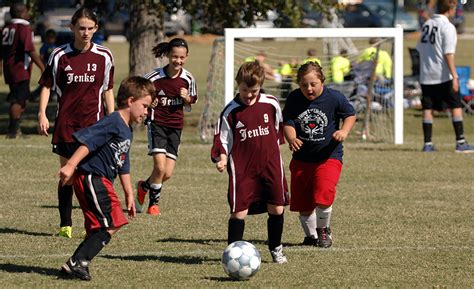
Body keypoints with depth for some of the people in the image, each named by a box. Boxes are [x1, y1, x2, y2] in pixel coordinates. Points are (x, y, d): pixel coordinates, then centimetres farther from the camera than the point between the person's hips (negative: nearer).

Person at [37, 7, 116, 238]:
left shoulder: (104, 56, 2)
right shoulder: (60, 55, 0)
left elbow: (107, 90, 12)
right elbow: (47, 85, 6)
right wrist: (42, 114, -4)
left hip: (93, 121, -1)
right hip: (65, 122, 1)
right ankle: (65, 224, 15)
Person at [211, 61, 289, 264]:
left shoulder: (271, 104, 1)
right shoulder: (230, 111, -5)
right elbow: (222, 139, -1)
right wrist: (221, 158, -17)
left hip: (271, 165, 2)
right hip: (242, 168, -2)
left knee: (277, 208, 4)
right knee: (239, 211, -7)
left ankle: (276, 248, 23)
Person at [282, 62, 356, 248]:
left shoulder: (334, 98, -11)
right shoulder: (294, 99, -8)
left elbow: (350, 114, 5)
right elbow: (287, 122, -3)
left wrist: (344, 131, -14)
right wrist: (291, 138, -24)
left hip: (328, 156, -3)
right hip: (302, 157, 3)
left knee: (323, 197, -21)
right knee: (303, 203, 8)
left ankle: (323, 230, 6)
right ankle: (311, 236, 32)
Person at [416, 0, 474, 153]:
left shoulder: (427, 24, 10)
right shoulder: (448, 27, -11)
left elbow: (420, 48, 15)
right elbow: (448, 54, -17)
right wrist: (454, 76, -17)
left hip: (426, 75, 6)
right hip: (443, 76, -6)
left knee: (427, 108, 6)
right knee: (456, 107, 1)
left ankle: (427, 143, 5)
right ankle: (460, 142, -3)